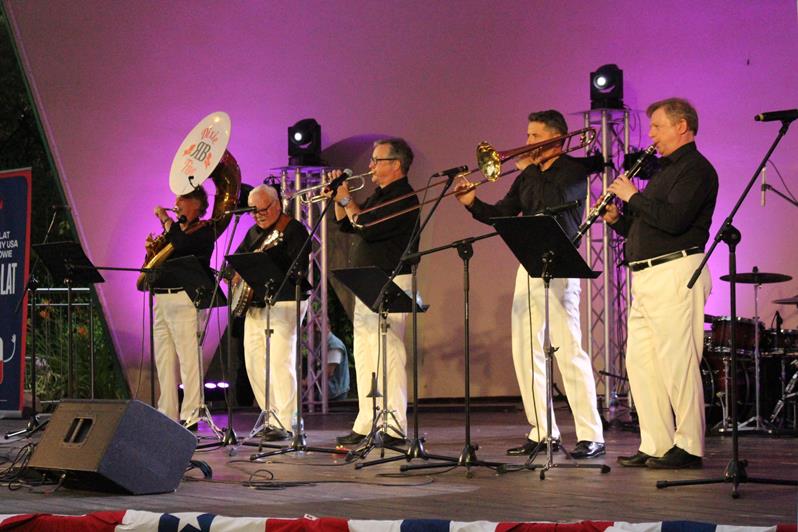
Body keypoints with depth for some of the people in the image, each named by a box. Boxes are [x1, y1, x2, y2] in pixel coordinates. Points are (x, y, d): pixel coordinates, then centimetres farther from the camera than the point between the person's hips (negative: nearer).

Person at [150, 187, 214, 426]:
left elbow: (182, 245, -21)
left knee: (189, 359, -9)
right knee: (164, 362, 8)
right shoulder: (174, 229, 20)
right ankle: (167, 417, 14)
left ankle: (190, 417, -9)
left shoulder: (203, 231, -1)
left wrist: (165, 219, -9)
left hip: (184, 298, -8)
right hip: (161, 297, 8)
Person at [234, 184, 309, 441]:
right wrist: (236, 274, 3)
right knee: (253, 362, 8)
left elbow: (299, 268, -16)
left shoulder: (293, 230, -6)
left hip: (283, 304, -9)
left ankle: (285, 424, -11)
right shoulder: (254, 232, 18)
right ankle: (271, 418, 17)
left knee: (280, 362, -14)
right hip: (254, 304, 9)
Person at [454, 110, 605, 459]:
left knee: (569, 352, -11)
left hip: (558, 270, -8)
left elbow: (554, 200, -22)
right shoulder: (528, 176, 18)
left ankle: (591, 437, -10)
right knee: (526, 354, 7)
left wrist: (531, 168, -11)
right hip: (528, 268, 8)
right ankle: (542, 433, 14)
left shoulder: (573, 170, -3)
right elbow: (502, 214, 14)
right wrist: (472, 202, -2)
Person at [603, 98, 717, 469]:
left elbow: (673, 220, -22)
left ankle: (688, 447, -3)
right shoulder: (664, 171, 23)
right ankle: (656, 445, 12)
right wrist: (617, 218, 7)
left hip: (676, 274, -10)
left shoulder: (696, 169, -7)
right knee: (640, 361, 7)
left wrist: (633, 196, -12)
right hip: (646, 278, 10)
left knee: (677, 362, -9)